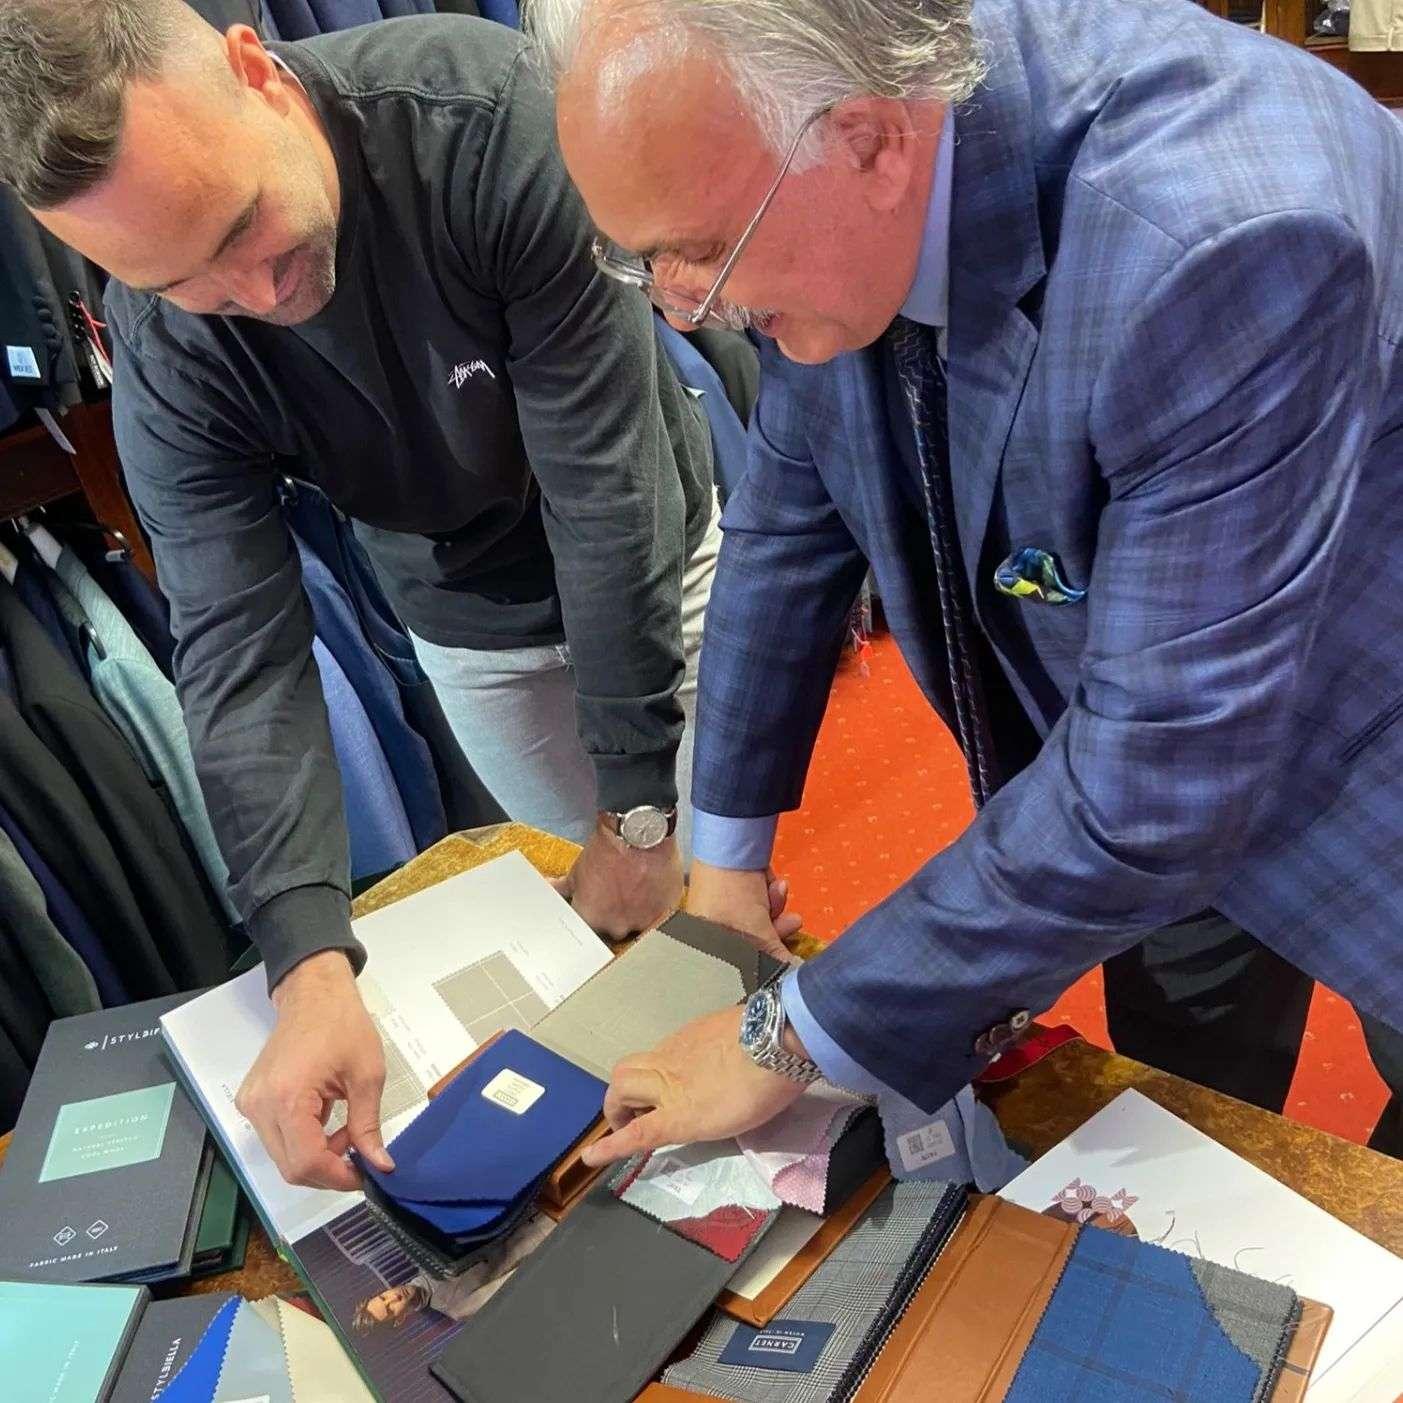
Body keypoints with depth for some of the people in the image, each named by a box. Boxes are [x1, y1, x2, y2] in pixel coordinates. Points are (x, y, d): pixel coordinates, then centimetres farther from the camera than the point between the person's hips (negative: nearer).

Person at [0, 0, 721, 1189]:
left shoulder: (483, 111, -33)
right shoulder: (168, 362, -23)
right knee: (610, 888, 9)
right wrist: (311, 968, -36)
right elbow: (243, 657, -24)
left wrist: (640, 799, -27)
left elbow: (604, 488, -32)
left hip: (657, 550, -1)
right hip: (474, 624, 2)